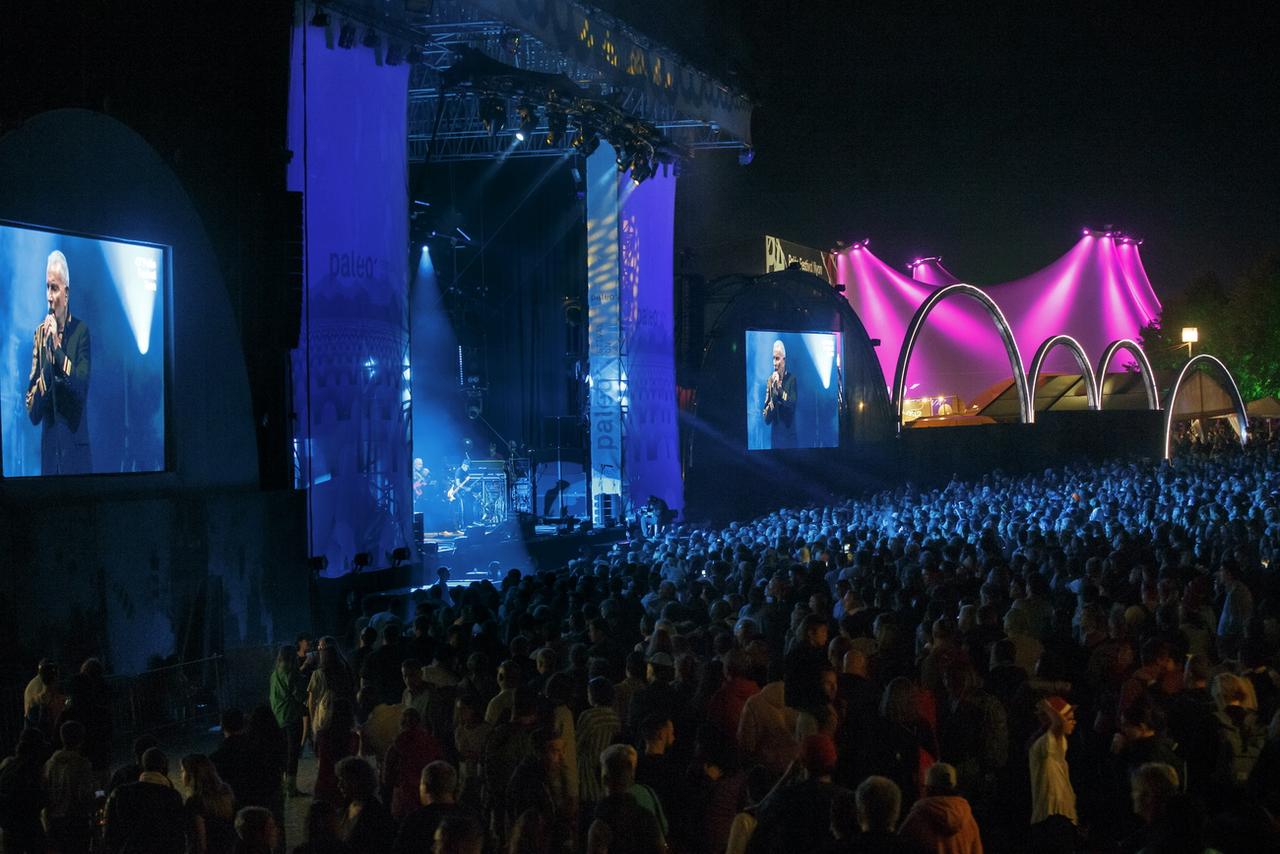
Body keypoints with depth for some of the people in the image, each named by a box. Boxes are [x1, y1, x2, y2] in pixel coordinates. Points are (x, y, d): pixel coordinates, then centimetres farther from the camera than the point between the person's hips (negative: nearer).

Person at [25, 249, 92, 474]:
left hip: (76, 447, -3)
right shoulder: (40, 333, 5)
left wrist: (57, 348, -20)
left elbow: (82, 388, -16)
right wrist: (47, 359, -14)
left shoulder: (81, 331, -4)